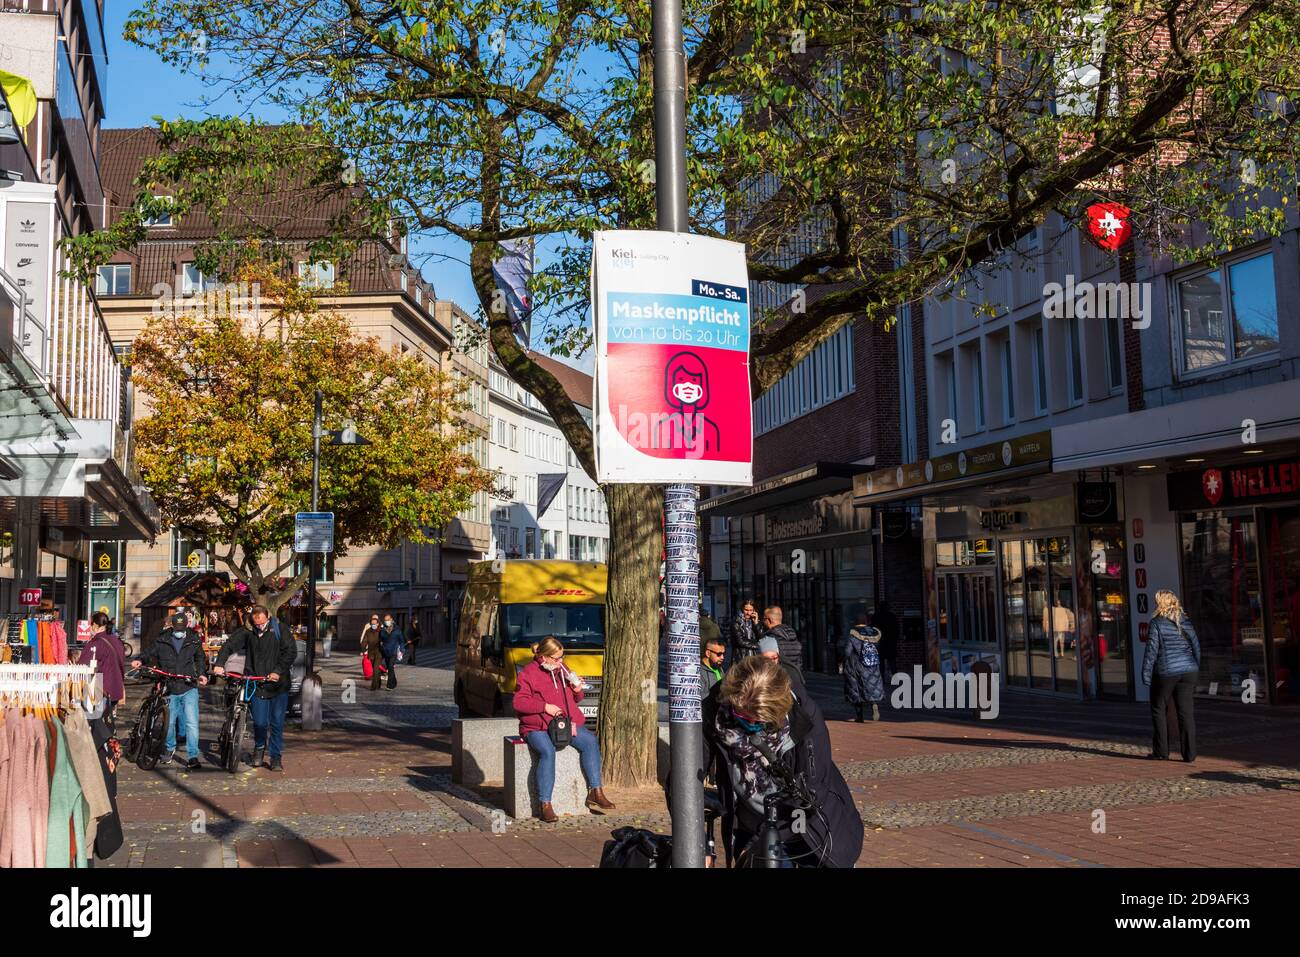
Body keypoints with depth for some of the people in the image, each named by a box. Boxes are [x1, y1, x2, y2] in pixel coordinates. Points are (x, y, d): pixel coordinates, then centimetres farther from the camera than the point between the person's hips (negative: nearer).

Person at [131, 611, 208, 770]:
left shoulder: (194, 640, 4)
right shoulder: (162, 641, 1)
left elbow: (200, 658, 18)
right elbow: (149, 652, 9)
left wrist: (202, 673, 5)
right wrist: (139, 659, -12)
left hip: (189, 688, -1)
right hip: (169, 689, 1)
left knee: (192, 723, -11)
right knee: (169, 722, 12)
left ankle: (193, 757, -7)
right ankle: (170, 749, 38)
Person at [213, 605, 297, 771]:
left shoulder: (279, 630, -4)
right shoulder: (247, 631, 1)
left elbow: (291, 651, -8)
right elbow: (229, 645, -4)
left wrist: (278, 671, -17)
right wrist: (219, 664, -19)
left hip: (278, 684, -1)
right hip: (257, 685, 1)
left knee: (277, 723, 0)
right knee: (259, 723, -1)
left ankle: (276, 757, 13)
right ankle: (259, 748, 28)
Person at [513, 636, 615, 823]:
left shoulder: (562, 670, 18)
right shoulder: (528, 673, -2)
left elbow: (573, 701, 27)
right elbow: (519, 702, -10)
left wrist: (577, 691, 4)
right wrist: (545, 706, -16)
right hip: (538, 727, -6)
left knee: (590, 741, -19)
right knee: (547, 751, -35)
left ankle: (595, 792, -13)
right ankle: (545, 805, -29)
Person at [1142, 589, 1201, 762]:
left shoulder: (1157, 623, -9)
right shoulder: (1185, 622, 8)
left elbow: (1151, 651, -12)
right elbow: (1196, 648, 12)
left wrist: (1146, 675, -7)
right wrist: (1195, 672, 21)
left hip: (1165, 673, -5)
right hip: (1187, 671, 5)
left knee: (1158, 711, 9)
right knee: (1186, 712, 5)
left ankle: (1161, 752, 10)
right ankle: (1190, 754, 3)